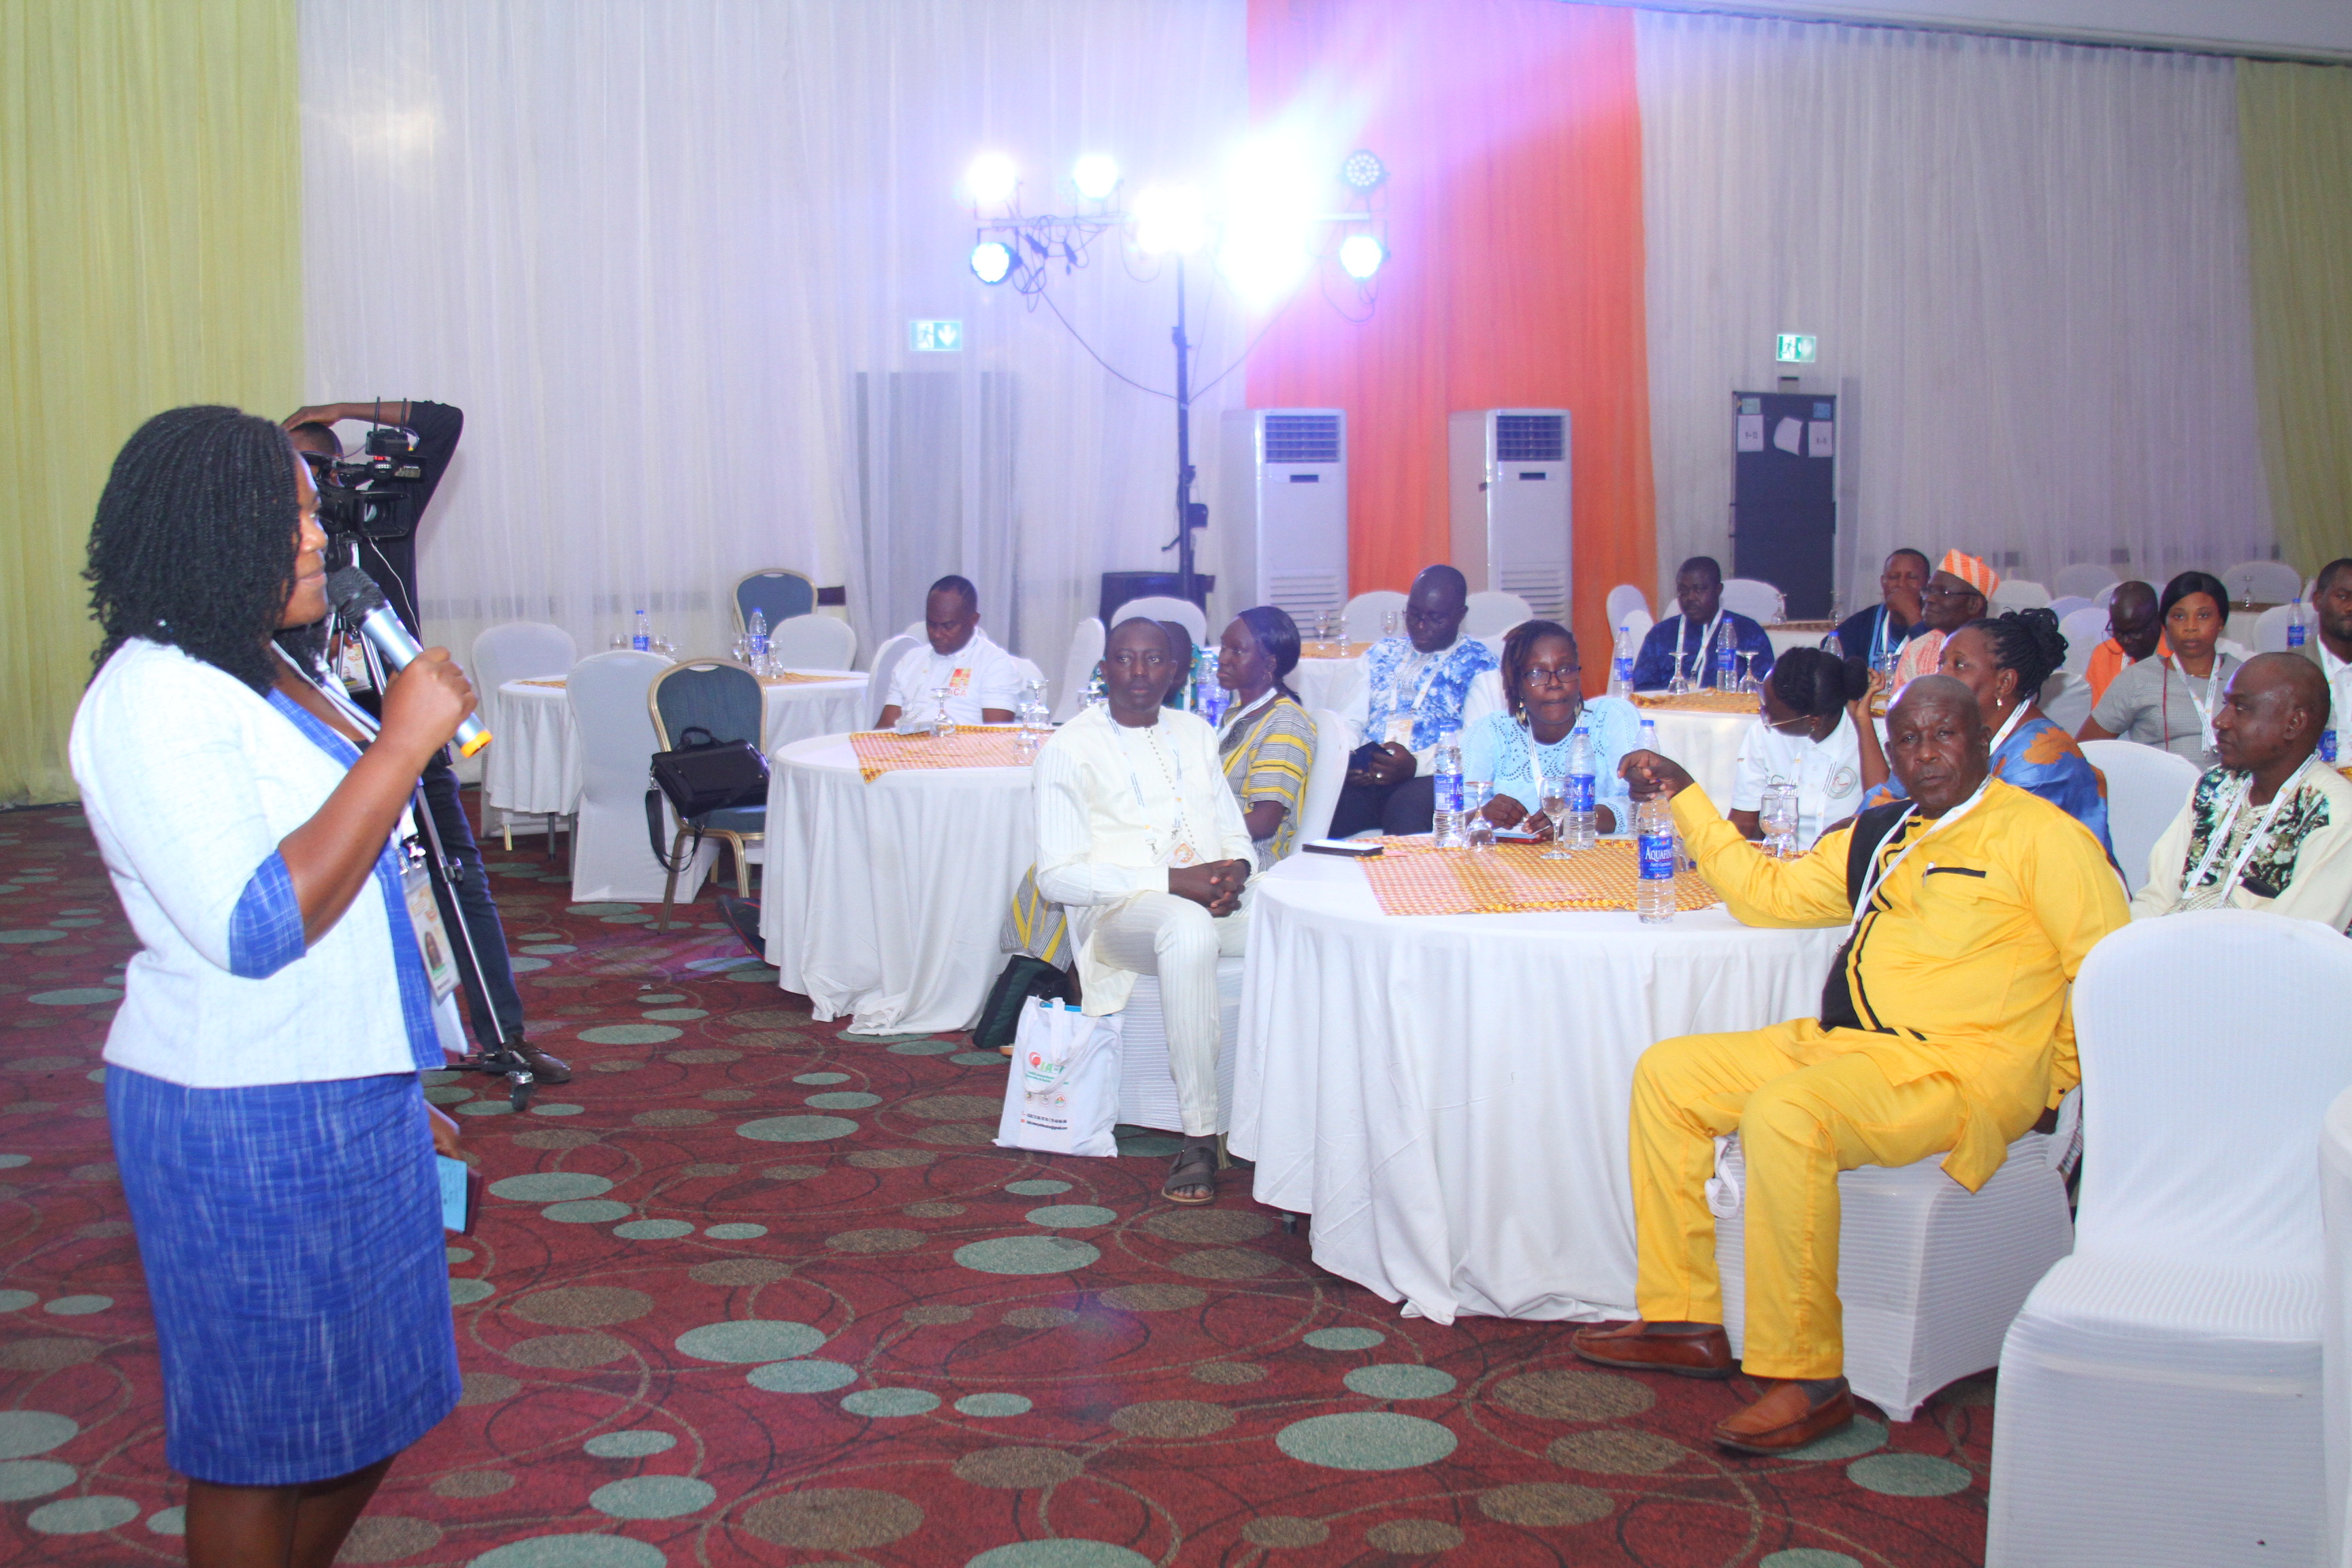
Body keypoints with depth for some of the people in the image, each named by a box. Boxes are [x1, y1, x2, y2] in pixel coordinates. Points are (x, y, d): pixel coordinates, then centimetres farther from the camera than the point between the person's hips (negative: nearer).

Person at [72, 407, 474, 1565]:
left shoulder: (261, 675, 12)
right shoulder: (154, 699, -19)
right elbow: (254, 929, -27)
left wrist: (395, 1094, 23)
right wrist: (403, 743, -26)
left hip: (342, 1101, 9)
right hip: (244, 1123, -9)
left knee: (371, 1406, 17)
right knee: (261, 1437, 4)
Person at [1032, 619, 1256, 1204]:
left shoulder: (1196, 733, 20)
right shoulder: (1070, 748, 2)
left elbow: (1236, 833, 22)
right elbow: (1058, 875, -6)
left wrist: (1235, 870, -5)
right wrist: (1172, 882, -15)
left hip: (1214, 899, 5)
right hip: (1123, 911, -5)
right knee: (1189, 930, -41)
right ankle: (1200, 1135, -36)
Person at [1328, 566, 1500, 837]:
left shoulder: (1477, 663, 8)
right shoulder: (1382, 653, 25)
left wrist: (1417, 765, -21)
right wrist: (1344, 758, -4)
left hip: (1434, 777, -4)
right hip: (1365, 778, 4)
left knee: (1407, 808, -39)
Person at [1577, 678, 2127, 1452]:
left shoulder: (2038, 832, -3)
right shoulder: (1877, 834, 20)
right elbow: (1767, 893, 27)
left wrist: (2053, 1083, -7)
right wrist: (1683, 796, 23)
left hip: (1958, 1071, -9)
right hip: (1836, 1044, 9)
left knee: (1784, 1114, -33)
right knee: (1666, 1073, 4)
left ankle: (1807, 1379, -24)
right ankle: (1686, 1321, 7)